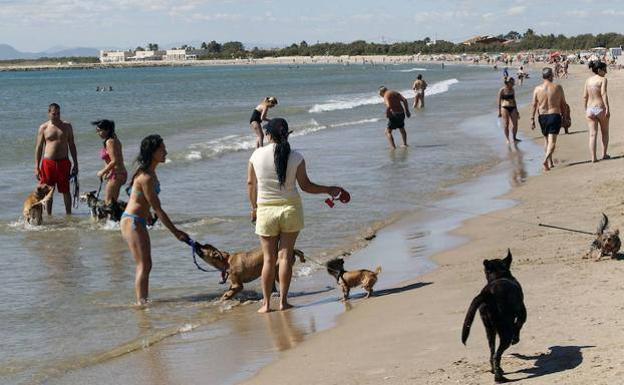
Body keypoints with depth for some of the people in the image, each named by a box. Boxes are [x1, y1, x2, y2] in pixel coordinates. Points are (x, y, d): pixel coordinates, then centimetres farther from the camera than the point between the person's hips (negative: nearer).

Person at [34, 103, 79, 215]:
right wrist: (37, 167, -2)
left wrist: (75, 164, 7)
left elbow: (72, 145, 10)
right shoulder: (43, 128, 2)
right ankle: (49, 215, 14)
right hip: (48, 163, -1)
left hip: (63, 162, 1)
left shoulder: (67, 126, 6)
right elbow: (38, 148, 4)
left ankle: (68, 214, 15)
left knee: (66, 190, 5)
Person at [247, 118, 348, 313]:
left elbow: (251, 184, 3)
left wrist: (254, 207, 17)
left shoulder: (257, 155, -6)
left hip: (266, 211, 0)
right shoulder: (296, 157, -8)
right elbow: (306, 186, -4)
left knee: (269, 259, 8)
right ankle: (283, 301, 8)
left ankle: (266, 303, 10)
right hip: (290, 209, 0)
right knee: (285, 256, 7)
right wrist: (329, 190, 10)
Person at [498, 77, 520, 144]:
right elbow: (499, 101, -1)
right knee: (506, 124, -1)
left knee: (515, 124, 1)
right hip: (505, 108, -5)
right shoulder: (502, 90, -3)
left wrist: (516, 110, 21)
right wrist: (499, 112, -4)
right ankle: (507, 139, 8)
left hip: (512, 108, 5)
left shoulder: (512, 90, 12)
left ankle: (514, 138, 16)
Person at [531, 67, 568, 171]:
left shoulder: (537, 89, -2)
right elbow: (563, 104, 2)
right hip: (555, 115, -3)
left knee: (546, 140, 19)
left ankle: (550, 163, 26)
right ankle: (546, 159, -27)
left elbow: (534, 105, -4)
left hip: (542, 116, 3)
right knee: (552, 141, -6)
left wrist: (532, 119, 0)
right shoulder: (558, 87, -5)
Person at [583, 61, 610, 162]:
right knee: (605, 132, 17)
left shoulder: (588, 80, 6)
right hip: (601, 108, -4)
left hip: (590, 109, 4)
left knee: (592, 134, 3)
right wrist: (607, 108, -20)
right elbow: (603, 94, -19)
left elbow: (585, 96, 7)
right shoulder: (603, 79, -9)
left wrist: (586, 109, 16)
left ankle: (593, 157, -2)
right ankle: (604, 154, 22)